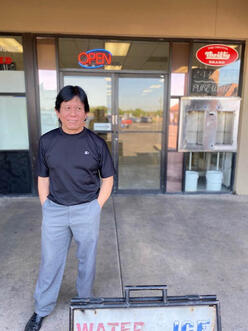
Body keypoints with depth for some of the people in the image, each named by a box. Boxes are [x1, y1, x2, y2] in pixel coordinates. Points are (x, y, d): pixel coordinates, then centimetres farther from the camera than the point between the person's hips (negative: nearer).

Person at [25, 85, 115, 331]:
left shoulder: (96, 143, -7)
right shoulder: (47, 141, -2)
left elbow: (107, 179, 0)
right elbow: (43, 179, 5)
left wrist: (96, 208, -4)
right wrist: (46, 208, 1)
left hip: (87, 210, -1)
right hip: (54, 210, 2)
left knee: (87, 259, 16)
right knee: (50, 261, 15)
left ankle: (85, 303, 41)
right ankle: (41, 309, 38)